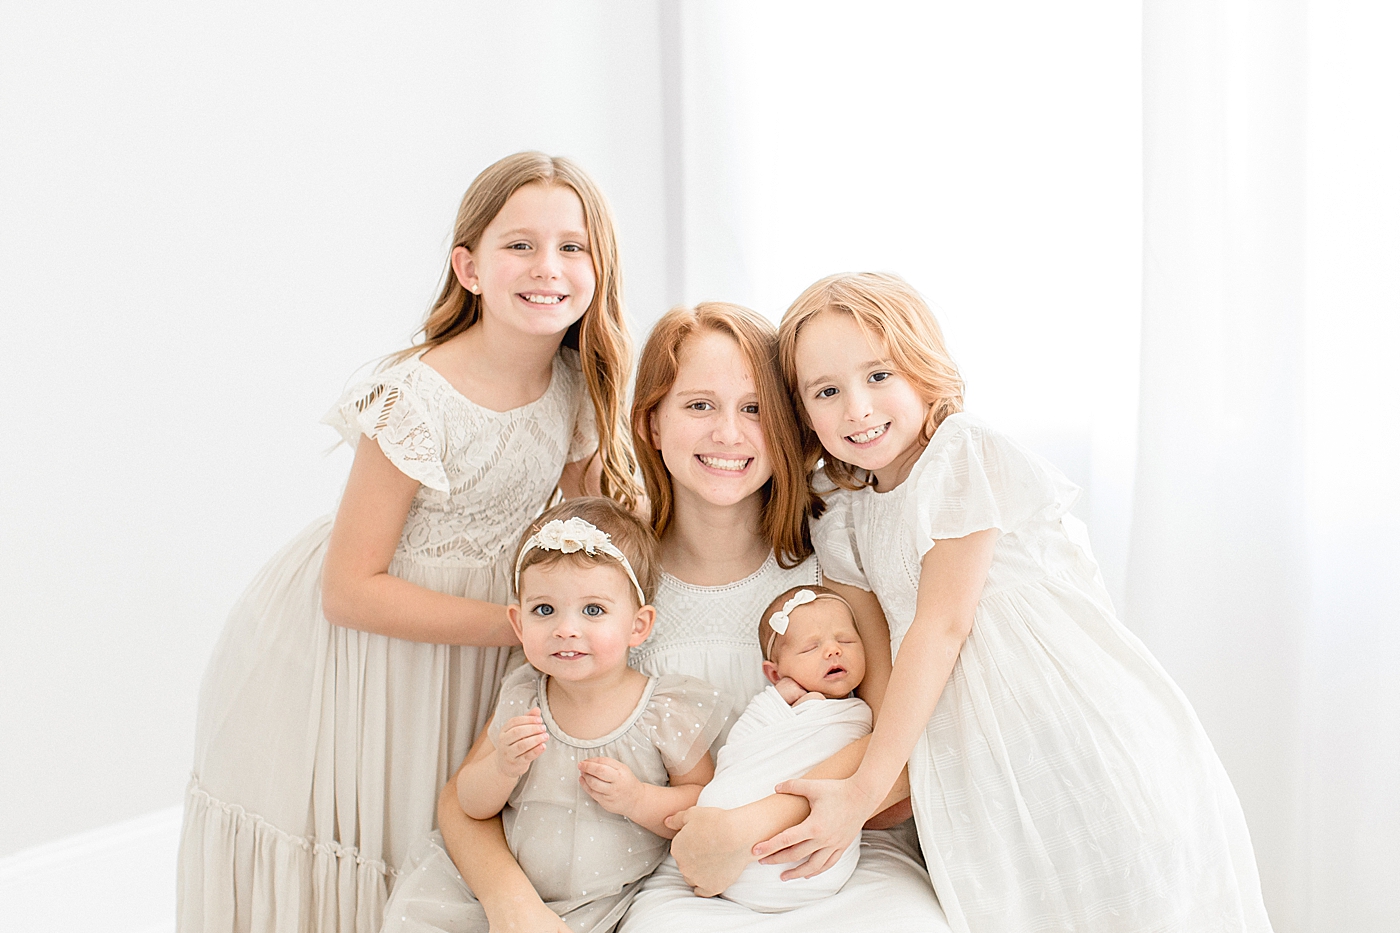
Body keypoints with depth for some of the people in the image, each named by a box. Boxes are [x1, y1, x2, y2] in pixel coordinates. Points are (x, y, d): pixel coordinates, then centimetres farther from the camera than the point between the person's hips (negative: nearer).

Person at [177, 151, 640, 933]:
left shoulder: (581, 384, -7)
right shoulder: (417, 402, -25)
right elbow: (351, 590, -22)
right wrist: (522, 625, -23)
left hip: (483, 636, 6)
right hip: (362, 647, -5)